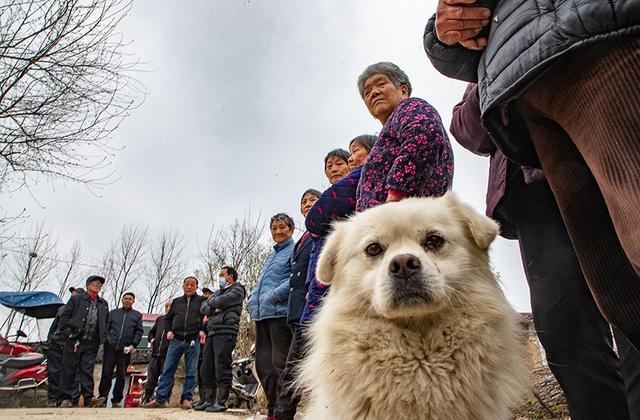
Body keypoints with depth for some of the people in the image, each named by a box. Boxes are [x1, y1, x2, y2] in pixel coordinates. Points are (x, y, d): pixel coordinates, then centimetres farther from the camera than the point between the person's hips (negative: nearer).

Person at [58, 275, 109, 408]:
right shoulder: (76, 299, 6)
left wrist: (102, 338, 7)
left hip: (92, 343, 2)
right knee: (69, 370, 2)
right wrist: (68, 334, -6)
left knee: (87, 371, 2)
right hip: (74, 341, -2)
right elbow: (64, 317, 2)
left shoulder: (104, 304, 15)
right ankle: (66, 398, 12)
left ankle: (88, 398, 4)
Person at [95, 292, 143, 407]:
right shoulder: (113, 312, 14)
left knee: (121, 375, 4)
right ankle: (102, 397, 8)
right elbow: (106, 328, 12)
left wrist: (133, 345, -7)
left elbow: (139, 332, 5)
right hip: (110, 347, 0)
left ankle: (116, 400, 12)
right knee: (106, 373, -2)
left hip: (125, 350, 0)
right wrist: (104, 341, -1)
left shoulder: (137, 315, 10)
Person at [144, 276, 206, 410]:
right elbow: (168, 318, 23)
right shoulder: (176, 301, 15)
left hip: (193, 341, -3)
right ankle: (160, 399, 8)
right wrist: (168, 330, 7)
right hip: (176, 340, 3)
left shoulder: (202, 301, 4)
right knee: (168, 370, 3)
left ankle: (186, 399, 10)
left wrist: (203, 330, -11)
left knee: (190, 372, 2)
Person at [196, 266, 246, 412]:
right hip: (212, 332, 8)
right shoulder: (218, 291, 27)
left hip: (226, 331, -8)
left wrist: (210, 304, 6)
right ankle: (209, 400, 17)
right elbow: (203, 308, 16)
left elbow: (222, 301, -13)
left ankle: (221, 402, -4)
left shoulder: (237, 289, 4)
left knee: (222, 367, -9)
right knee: (207, 367, 8)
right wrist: (213, 308, -4)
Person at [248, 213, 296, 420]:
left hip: (280, 313, -9)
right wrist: (253, 298, 15)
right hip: (261, 315, 9)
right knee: (263, 364, 11)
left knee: (280, 364, -6)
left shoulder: (295, 251, -1)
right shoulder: (270, 256, 27)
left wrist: (277, 295, -19)